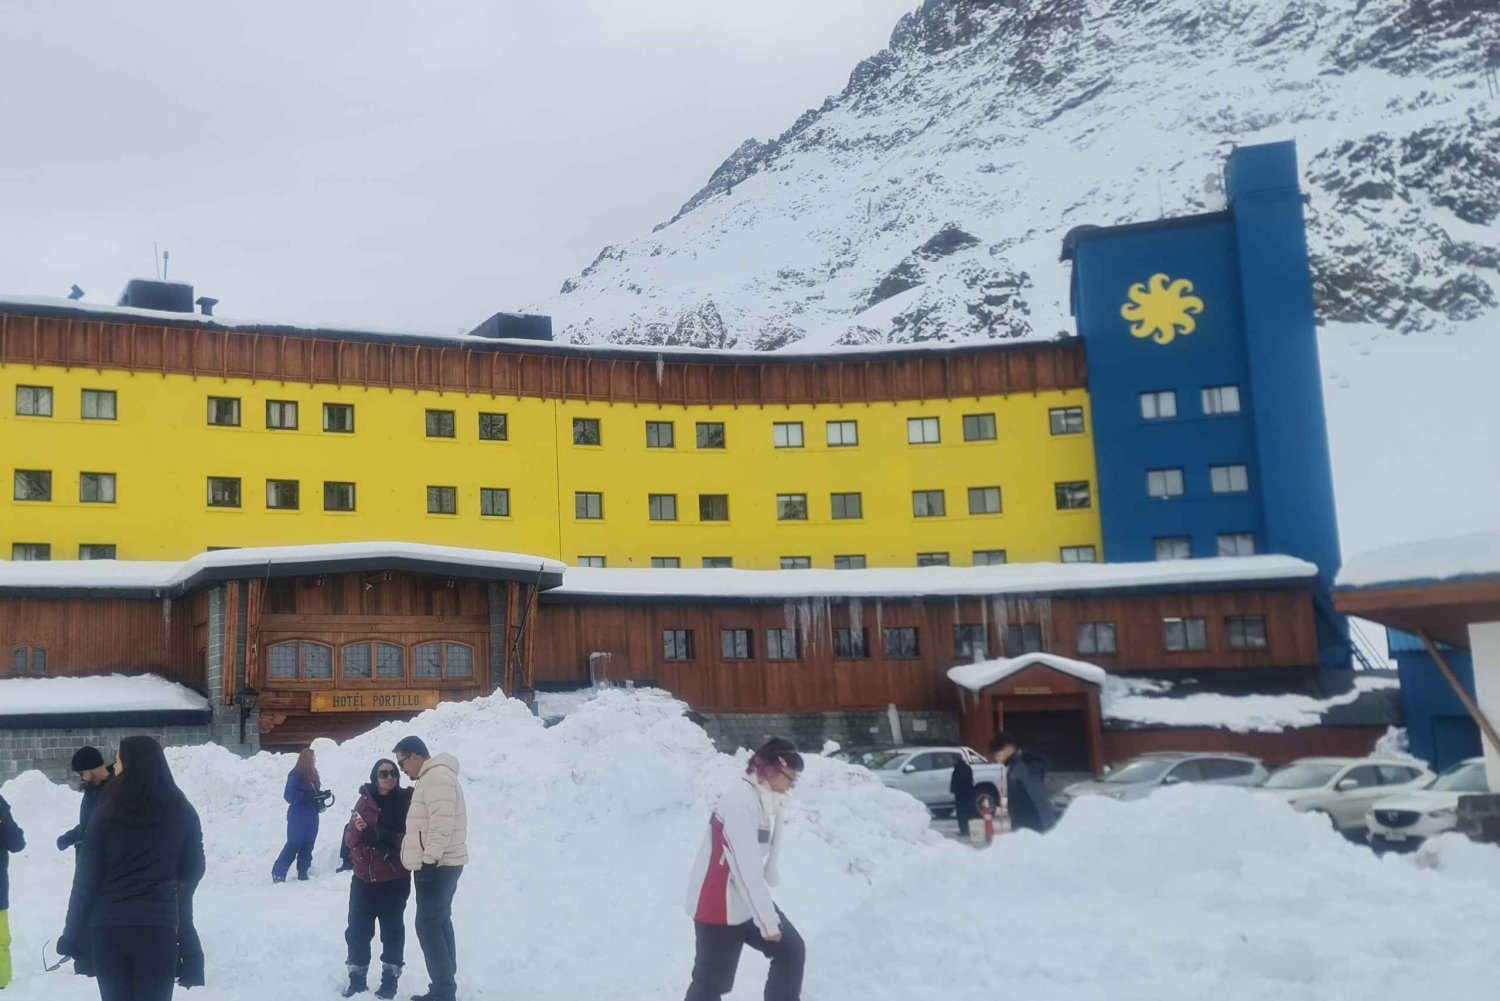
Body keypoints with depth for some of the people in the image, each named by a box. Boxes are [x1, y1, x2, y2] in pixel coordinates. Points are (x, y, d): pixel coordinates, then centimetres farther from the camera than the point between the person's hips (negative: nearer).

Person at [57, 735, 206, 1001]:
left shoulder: (108, 814, -6)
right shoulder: (182, 813, -1)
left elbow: (86, 878, -4)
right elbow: (193, 870, 8)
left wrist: (71, 934, 3)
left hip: (108, 927, 0)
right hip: (158, 926, 0)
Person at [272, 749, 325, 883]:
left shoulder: (312, 774, 11)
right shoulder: (296, 775, -13)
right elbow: (289, 795, -18)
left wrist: (322, 796, -2)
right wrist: (306, 797, -27)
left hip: (312, 816, 8)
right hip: (298, 816, -8)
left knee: (307, 845, 9)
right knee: (293, 845, -7)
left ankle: (303, 873, 16)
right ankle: (278, 874, 1)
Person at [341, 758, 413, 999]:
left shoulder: (406, 802, -5)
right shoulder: (365, 802, 4)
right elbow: (349, 840, 5)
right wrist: (356, 829, -16)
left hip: (394, 880, -3)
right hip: (363, 878, 3)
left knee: (392, 930, 6)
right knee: (357, 930, 5)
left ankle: (390, 979, 17)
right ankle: (357, 978, 18)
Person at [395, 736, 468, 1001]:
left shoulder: (437, 775, -15)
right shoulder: (432, 777, 18)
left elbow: (442, 822, -24)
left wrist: (430, 859, -23)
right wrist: (429, 860, 18)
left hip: (437, 864, -11)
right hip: (440, 863, 11)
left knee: (428, 925, -9)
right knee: (439, 922, 13)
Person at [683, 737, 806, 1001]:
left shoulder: (766, 799, 6)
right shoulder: (740, 802, -26)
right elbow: (747, 868, -28)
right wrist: (768, 922, -25)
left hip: (748, 900, 9)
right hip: (718, 906, -9)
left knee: (792, 951, 9)